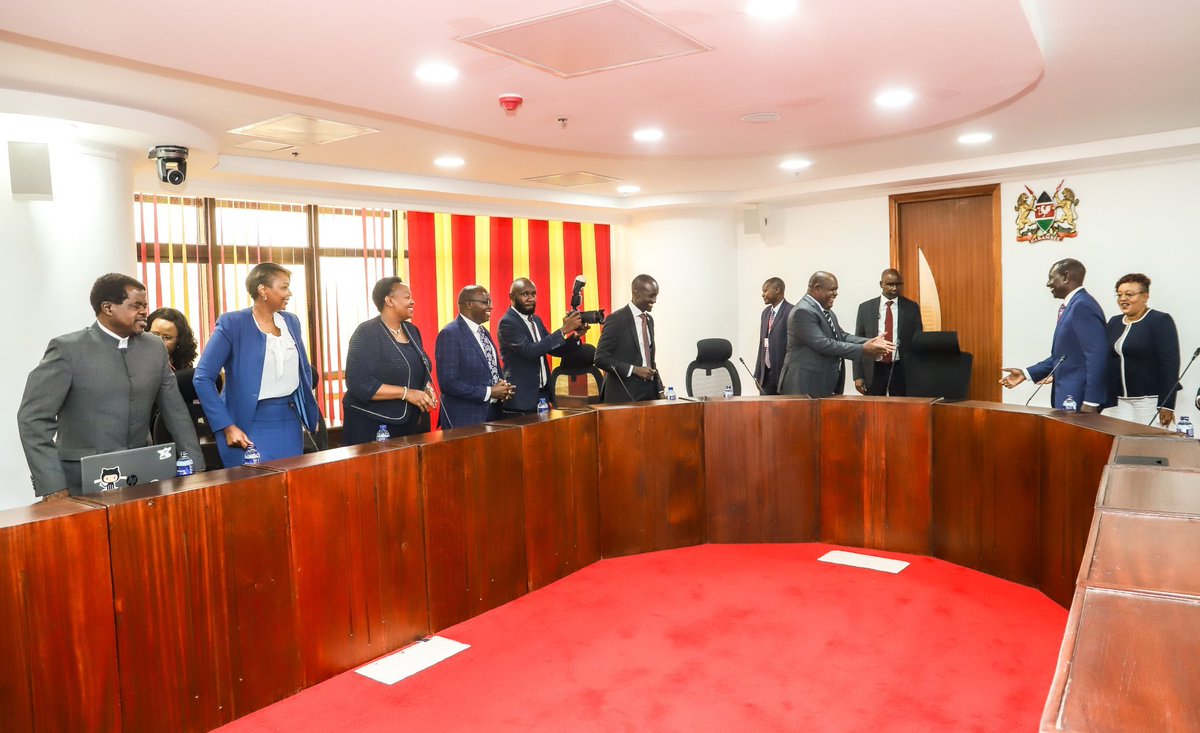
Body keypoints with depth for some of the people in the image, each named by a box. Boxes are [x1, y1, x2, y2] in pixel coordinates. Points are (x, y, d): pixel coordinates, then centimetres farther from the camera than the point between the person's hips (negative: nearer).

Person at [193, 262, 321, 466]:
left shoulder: (291, 321, 7)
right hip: (250, 425, -5)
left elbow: (304, 369, 20)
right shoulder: (232, 323, -9)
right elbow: (202, 378, -11)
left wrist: (308, 411, 10)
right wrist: (227, 427, -15)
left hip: (290, 422, 5)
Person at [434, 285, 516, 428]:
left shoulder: (484, 332, 12)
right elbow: (448, 383, -20)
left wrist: (503, 388, -1)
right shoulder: (450, 334, -14)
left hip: (492, 413, 8)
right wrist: (489, 392, -18)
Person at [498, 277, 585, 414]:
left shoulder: (536, 320, 12)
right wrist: (563, 330, -27)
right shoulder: (507, 322, -13)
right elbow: (530, 351, -26)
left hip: (543, 394, 7)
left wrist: (575, 336, -6)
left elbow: (555, 350, 13)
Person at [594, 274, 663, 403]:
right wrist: (634, 369, -19)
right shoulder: (616, 319, -9)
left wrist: (659, 389, 10)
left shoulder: (649, 320, 13)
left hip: (649, 393, 7)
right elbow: (601, 358, -13)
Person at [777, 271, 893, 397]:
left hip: (824, 383, 10)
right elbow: (822, 344, -24)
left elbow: (841, 336, 12)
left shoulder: (825, 310, 14)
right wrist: (863, 350, -21)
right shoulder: (803, 311, -18)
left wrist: (870, 342, -4)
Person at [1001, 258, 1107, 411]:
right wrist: (1026, 373, 12)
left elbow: (1097, 356, -22)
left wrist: (1091, 402, -23)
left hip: (1079, 399, -9)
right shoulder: (1073, 305, 15)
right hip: (1069, 397, 9)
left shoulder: (1082, 305, -16)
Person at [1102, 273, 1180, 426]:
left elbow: (1170, 365, -11)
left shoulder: (1160, 321, -5)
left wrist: (1167, 406, -17)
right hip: (1116, 402, 5)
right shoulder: (1114, 322, 12)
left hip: (1149, 402, -5)